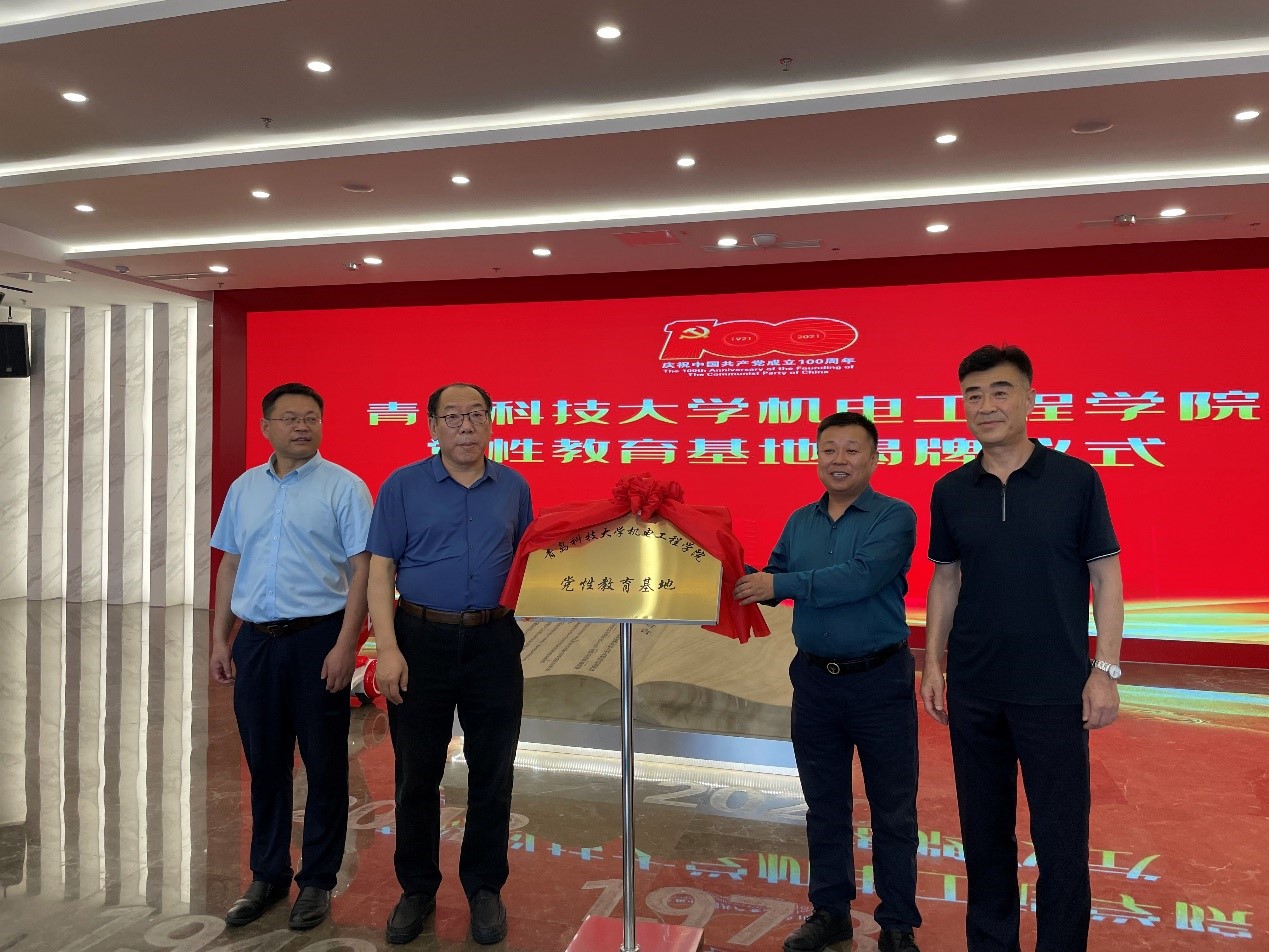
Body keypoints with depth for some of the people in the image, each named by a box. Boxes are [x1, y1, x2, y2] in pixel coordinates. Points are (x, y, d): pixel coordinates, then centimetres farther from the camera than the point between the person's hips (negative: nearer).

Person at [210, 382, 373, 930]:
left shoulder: (344, 487, -5)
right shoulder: (244, 488, 11)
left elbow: (362, 569, -9)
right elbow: (229, 565, 14)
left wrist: (345, 645, -16)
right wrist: (220, 641, 10)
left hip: (317, 639, -4)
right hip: (255, 641, 5)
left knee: (324, 766, 6)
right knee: (264, 764, 14)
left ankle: (317, 881, 22)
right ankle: (267, 875, 31)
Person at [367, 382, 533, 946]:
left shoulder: (514, 488, 6)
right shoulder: (403, 486, 0)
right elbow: (381, 570, -4)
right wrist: (388, 648, -12)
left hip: (493, 643, 2)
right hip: (421, 640, -1)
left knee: (492, 773, 9)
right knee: (417, 773, 10)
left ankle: (484, 888, 27)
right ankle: (417, 889, 29)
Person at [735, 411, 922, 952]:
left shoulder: (894, 517, -9)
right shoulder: (799, 522, 8)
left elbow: (861, 577, -24)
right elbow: (772, 579, 7)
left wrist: (781, 584, -22)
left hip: (880, 681, -4)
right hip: (814, 681, 5)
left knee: (892, 810, 8)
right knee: (824, 805, 15)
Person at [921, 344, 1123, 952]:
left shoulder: (1076, 479, -4)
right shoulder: (950, 491, 4)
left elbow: (1106, 577, -2)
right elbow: (945, 580, 9)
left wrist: (1106, 669, -8)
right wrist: (932, 664, 5)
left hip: (1054, 690, -3)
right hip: (973, 690, 3)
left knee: (1061, 839, 5)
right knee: (983, 833, 15)